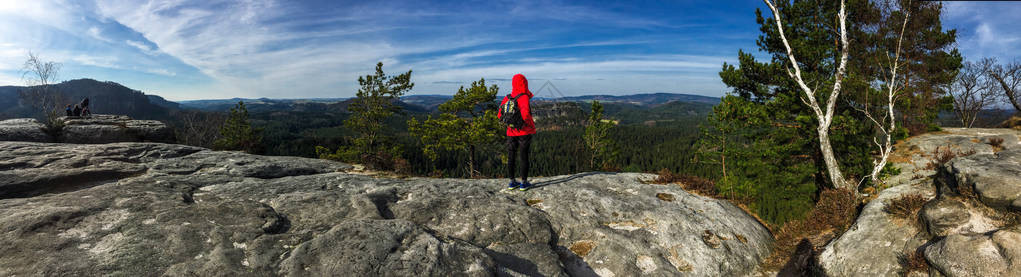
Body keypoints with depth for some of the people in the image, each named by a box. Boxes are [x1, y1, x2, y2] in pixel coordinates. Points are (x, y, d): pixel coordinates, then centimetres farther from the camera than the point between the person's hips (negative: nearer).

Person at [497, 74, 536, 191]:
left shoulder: (507, 98, 1)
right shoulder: (524, 98, -14)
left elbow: (499, 115, 1)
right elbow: (525, 114, -27)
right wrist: (532, 125, -11)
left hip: (511, 133, 4)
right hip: (524, 132, -4)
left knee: (511, 157, 11)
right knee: (524, 157, 5)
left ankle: (512, 182, 18)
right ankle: (524, 183, 11)